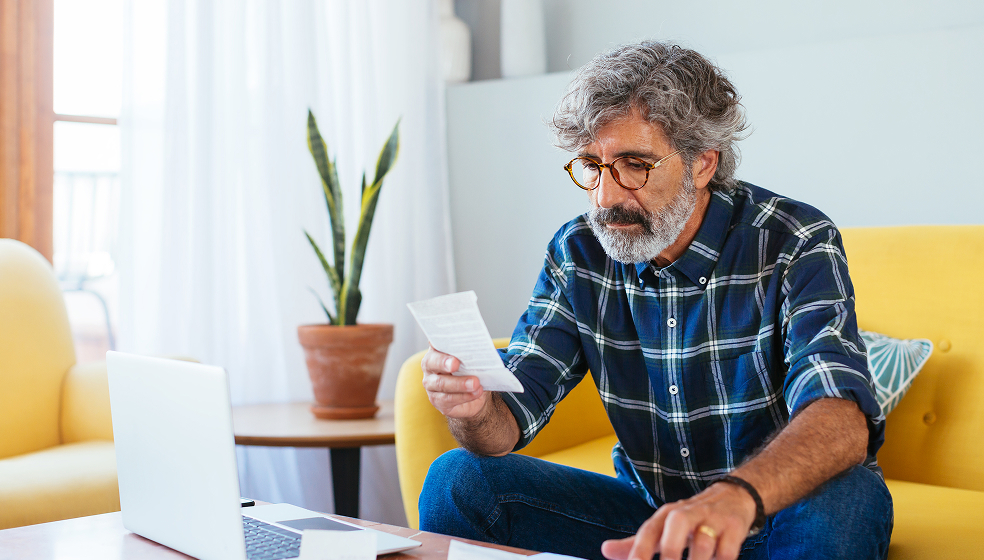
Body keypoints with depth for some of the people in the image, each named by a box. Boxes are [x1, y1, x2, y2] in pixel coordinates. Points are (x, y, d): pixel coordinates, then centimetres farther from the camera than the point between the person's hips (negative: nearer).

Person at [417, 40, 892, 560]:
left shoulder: (795, 244, -18)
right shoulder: (577, 253, -4)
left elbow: (843, 420, -35)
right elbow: (509, 417, -7)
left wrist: (736, 498, -56)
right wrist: (474, 409, -33)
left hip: (778, 512, -3)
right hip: (648, 509, 4)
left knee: (846, 498, -38)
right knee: (458, 477, -12)